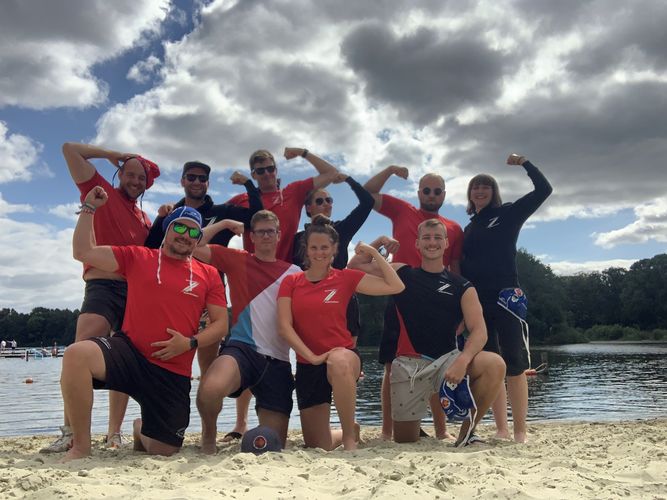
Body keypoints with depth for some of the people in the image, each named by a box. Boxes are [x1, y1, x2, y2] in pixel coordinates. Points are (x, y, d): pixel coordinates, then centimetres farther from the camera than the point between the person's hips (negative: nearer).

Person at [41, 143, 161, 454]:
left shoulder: (144, 218, 25)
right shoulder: (102, 193, 10)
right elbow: (70, 149, 5)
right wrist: (112, 155, 12)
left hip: (137, 292, 6)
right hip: (103, 286, -5)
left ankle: (114, 434, 10)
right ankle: (69, 431, -21)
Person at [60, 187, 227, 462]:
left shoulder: (209, 275, 9)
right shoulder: (137, 257, 8)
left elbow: (221, 324, 6)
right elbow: (83, 252, 4)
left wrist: (190, 343, -10)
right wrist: (89, 209, -1)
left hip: (173, 373, 1)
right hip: (128, 352, -1)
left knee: (163, 451, 0)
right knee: (76, 354, -34)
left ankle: (141, 428, 42)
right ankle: (81, 446, -16)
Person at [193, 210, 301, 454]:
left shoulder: (294, 273, 14)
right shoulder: (237, 260, 9)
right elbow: (194, 246, 0)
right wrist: (225, 223, 5)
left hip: (278, 360, 2)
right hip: (242, 348, -2)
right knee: (210, 389, -36)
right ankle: (209, 433, -2)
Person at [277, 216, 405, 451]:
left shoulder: (346, 278, 1)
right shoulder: (291, 282, 4)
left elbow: (395, 287, -6)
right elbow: (284, 326, -6)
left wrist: (373, 252, -4)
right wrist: (312, 356, -16)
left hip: (343, 355, -2)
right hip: (307, 365, 3)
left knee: (338, 362, -44)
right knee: (318, 447, 6)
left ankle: (349, 436, -24)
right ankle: (351, 431, 42)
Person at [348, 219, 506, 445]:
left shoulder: (462, 287, 4)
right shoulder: (401, 274, 9)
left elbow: (479, 330, -8)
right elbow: (355, 265, 14)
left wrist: (462, 360, -27)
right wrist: (379, 241, 3)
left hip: (447, 359, 0)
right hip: (408, 365, 0)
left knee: (494, 364, -29)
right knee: (404, 441, 1)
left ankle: (466, 434, -10)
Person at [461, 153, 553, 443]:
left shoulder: (509, 214, 6)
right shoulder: (469, 228, 19)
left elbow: (544, 189, -2)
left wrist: (524, 162, -4)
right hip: (477, 302, 5)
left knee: (514, 364, -7)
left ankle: (520, 431, -3)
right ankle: (501, 429, 9)